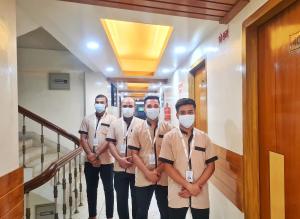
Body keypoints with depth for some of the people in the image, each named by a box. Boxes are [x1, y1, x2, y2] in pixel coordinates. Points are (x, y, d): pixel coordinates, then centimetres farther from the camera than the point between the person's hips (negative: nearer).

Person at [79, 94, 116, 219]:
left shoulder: (112, 119, -7)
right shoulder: (87, 119, 5)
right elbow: (82, 139, 1)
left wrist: (96, 154, -14)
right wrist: (90, 154, -11)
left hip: (106, 161, -3)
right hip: (90, 161, 4)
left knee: (108, 189, 10)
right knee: (91, 189, 17)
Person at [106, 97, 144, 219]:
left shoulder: (141, 123, -4)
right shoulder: (115, 124, 4)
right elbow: (111, 143, 1)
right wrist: (120, 159, -10)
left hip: (137, 168, -2)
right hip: (120, 168, 2)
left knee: (136, 198, 14)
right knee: (121, 199, 17)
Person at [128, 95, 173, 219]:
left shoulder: (167, 127, -3)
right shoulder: (137, 129, -1)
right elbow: (134, 154, -3)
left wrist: (159, 170, -11)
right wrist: (148, 173, -11)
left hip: (164, 177, 0)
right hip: (143, 178, 1)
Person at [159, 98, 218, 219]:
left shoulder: (204, 137, 0)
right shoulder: (169, 137, -7)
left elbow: (211, 166, 1)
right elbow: (167, 166, -9)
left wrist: (197, 186, -9)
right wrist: (189, 186, -12)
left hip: (200, 195, 2)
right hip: (177, 195, -1)